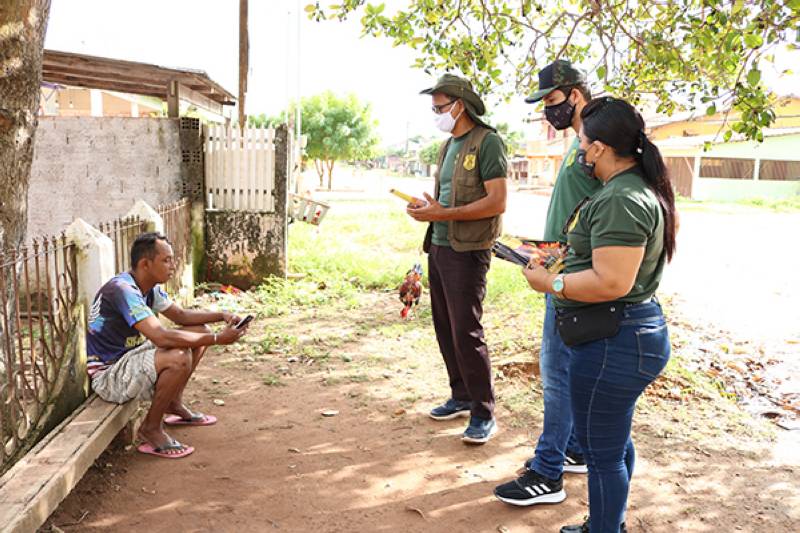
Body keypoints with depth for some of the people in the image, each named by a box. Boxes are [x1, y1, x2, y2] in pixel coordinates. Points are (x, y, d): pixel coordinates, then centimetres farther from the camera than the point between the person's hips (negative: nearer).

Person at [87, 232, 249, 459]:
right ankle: (151, 429, -11)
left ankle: (173, 405, 16)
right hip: (107, 375, -10)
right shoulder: (122, 289, -27)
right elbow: (161, 337, -36)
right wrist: (217, 339, -32)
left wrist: (223, 316, -3)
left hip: (130, 356, 10)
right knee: (179, 358, -33)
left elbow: (181, 315, 13)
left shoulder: (150, 288, 2)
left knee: (200, 331, 6)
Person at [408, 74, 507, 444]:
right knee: (445, 329, 13)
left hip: (467, 251, -9)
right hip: (439, 247, 9)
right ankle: (461, 397, 27)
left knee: (466, 333, -7)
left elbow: (497, 202, -18)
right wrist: (427, 209, 2)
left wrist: (442, 214, -19)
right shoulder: (449, 145, 17)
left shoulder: (487, 142, -10)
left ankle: (484, 414, 4)